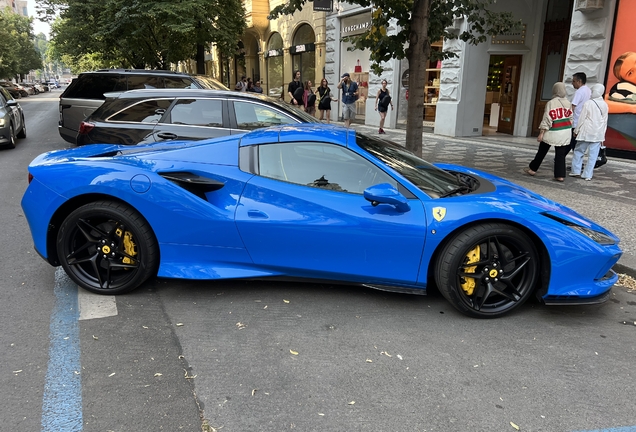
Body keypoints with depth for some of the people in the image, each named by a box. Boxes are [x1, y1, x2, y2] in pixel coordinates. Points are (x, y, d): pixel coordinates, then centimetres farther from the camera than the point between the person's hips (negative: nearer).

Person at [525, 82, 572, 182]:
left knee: (542, 151, 11)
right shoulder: (568, 103, 4)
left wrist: (541, 133, -11)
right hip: (566, 132, 4)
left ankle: (532, 168, 22)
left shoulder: (551, 103, -12)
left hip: (553, 132, -4)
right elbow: (570, 118, 9)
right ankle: (560, 175, 1)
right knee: (561, 154, 5)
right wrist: (568, 129, 20)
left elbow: (547, 120, -14)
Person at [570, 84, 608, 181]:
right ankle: (587, 175, 6)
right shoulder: (605, 105, 6)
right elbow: (605, 121, 12)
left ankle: (576, 171, 11)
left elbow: (582, 119, -7)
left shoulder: (588, 104, -10)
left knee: (579, 151, 10)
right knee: (592, 155, 4)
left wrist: (576, 131, 3)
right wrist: (602, 135, 19)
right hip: (598, 134, 4)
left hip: (586, 132, -4)